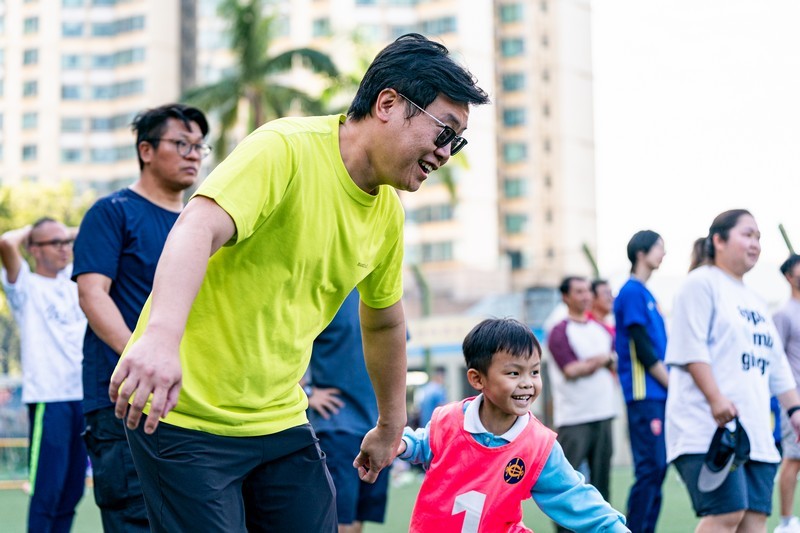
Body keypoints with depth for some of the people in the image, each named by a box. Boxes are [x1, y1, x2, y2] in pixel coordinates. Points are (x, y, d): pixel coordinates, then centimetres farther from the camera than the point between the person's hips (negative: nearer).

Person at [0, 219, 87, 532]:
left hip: (84, 394, 6)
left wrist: (70, 233, 19)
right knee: (47, 489, -8)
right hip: (48, 397, -6)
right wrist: (28, 231, 0)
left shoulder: (75, 279, 16)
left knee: (72, 490, 7)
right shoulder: (26, 286, 0)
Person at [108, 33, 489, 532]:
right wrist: (162, 335, -52)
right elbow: (198, 228, -35)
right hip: (184, 413, -7)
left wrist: (391, 426, 30)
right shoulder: (286, 149, -17)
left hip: (280, 418, 7)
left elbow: (384, 323, 23)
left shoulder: (388, 213, 6)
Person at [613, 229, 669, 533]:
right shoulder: (632, 292, -9)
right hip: (644, 394, -9)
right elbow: (643, 351, -14)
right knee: (650, 468, -10)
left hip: (657, 395, 9)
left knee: (656, 468, 8)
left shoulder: (645, 294, 18)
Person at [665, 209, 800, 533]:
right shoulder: (702, 283, -1)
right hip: (709, 429, -8)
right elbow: (691, 348, -13)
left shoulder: (754, 301, 25)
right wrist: (715, 398, -21)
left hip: (755, 431, 8)